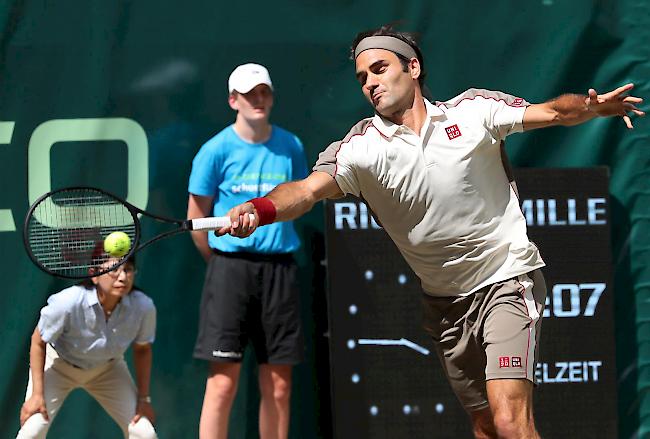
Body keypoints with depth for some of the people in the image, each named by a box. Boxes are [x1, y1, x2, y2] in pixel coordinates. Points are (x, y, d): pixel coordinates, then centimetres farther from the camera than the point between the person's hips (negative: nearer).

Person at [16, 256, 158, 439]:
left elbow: (142, 350, -5)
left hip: (107, 368, 3)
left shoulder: (144, 307, -28)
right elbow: (38, 342, -18)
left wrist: (144, 398, -2)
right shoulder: (68, 302, -37)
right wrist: (37, 393, -20)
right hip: (58, 363, -3)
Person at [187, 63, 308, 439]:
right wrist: (224, 263, 7)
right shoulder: (217, 150, -2)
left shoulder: (291, 147, 7)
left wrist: (276, 256, 13)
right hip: (231, 268, -3)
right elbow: (196, 218, 3)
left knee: (278, 385, 5)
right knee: (223, 381, -8)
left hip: (280, 268, 3)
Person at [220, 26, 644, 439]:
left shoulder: (474, 109, -4)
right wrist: (258, 210, -38)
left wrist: (592, 107, -27)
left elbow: (554, 112, -5)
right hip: (445, 303, 3)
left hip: (506, 281, -3)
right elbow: (308, 190, -18)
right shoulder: (361, 148, -5)